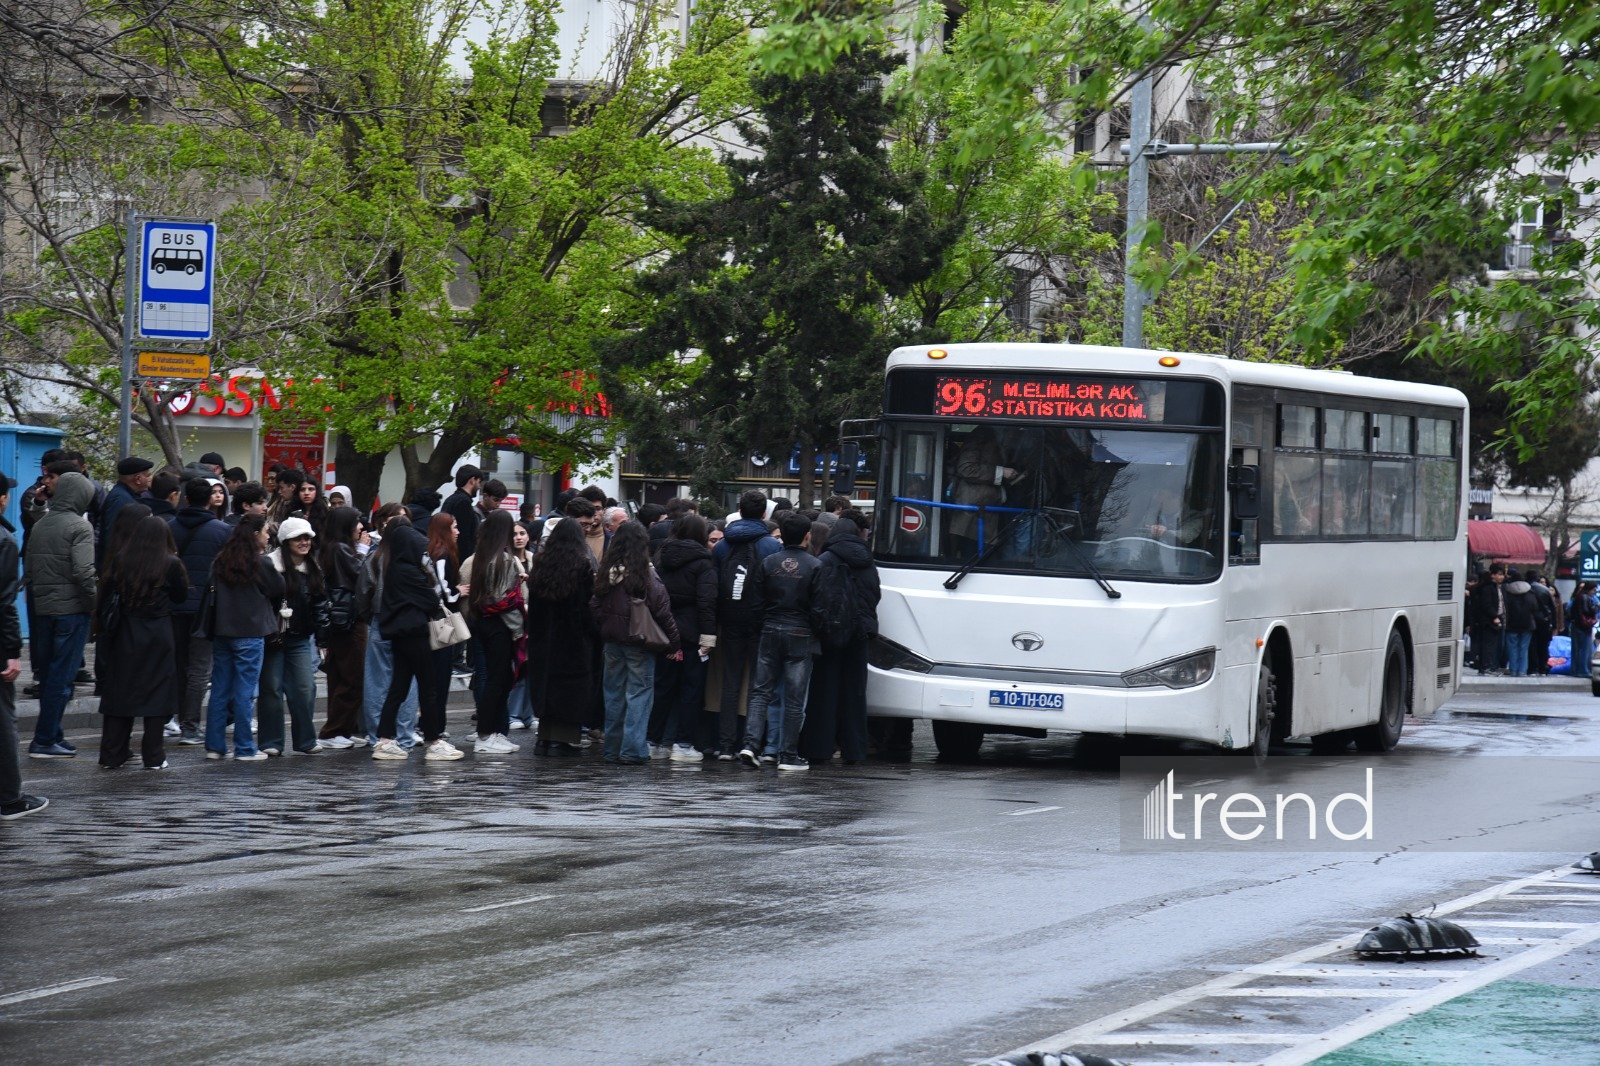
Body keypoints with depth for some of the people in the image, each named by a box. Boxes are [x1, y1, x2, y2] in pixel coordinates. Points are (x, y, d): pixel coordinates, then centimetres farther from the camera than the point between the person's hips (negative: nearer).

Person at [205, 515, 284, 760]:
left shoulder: (220, 562, 4)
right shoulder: (260, 564, -12)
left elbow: (214, 592, 12)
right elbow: (279, 589, 0)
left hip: (221, 631, 5)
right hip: (250, 633, -5)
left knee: (220, 689, 9)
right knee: (245, 691, -2)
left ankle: (214, 746, 10)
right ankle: (244, 748, 1)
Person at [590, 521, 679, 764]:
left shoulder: (606, 573, -1)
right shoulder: (646, 575, -15)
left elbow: (595, 607, 5)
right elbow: (662, 612, -13)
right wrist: (674, 643, -5)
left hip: (611, 641, 5)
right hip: (638, 642, -5)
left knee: (614, 693, 14)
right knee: (638, 692, 0)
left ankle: (612, 749, 18)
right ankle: (632, 750, -5)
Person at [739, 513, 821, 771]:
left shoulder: (768, 563, 1)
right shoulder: (814, 566, -7)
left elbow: (758, 600, 4)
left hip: (770, 632, 3)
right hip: (800, 635, -2)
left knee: (761, 691, 9)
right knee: (794, 698, 2)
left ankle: (751, 744, -6)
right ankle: (788, 755, 3)